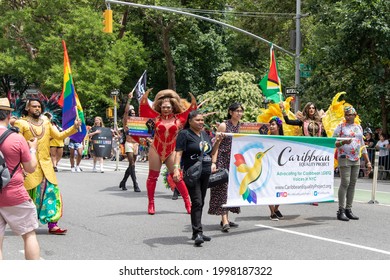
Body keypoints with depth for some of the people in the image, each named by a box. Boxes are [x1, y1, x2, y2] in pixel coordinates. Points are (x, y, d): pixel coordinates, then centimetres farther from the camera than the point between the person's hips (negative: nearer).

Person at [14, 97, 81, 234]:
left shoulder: (46, 122, 13)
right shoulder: (21, 123, -4)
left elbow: (59, 135, 9)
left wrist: (74, 128, -3)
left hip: (46, 165, 5)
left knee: (51, 192, 0)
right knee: (30, 195, 2)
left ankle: (52, 224, 4)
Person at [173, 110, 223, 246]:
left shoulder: (205, 134, 16)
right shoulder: (185, 134, -5)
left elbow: (211, 152, 23)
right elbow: (178, 153, -12)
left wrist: (218, 141, 7)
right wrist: (176, 168, -25)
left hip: (205, 174, 7)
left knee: (201, 203, 11)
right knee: (196, 202, -14)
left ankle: (197, 232, 18)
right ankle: (197, 232, -14)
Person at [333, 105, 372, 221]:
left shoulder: (359, 127, 16)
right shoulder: (340, 127, 1)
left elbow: (362, 145, 19)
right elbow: (333, 143, -4)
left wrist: (368, 161, 15)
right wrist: (343, 142, -23)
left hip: (356, 160, 5)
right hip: (344, 158, -5)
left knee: (352, 184, 5)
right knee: (345, 183, -11)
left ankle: (348, 209, 10)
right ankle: (341, 210, -7)